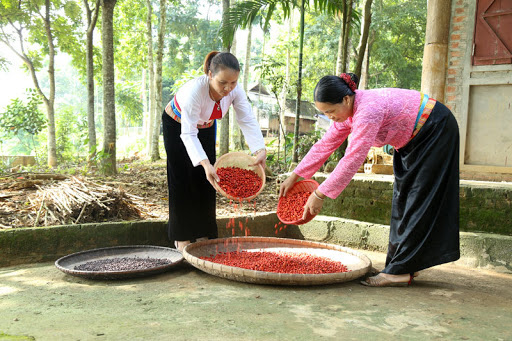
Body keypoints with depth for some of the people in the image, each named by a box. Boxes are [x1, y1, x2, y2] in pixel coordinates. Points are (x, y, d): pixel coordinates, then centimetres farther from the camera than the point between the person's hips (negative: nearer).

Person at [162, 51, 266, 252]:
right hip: (176, 125, -4)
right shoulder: (195, 90, -41)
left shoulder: (236, 91, -27)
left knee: (205, 181, 4)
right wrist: (205, 164, -55)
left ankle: (202, 235, 18)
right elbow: (188, 134, -42)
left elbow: (248, 121, -31)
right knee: (183, 180, -3)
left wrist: (260, 150, -48)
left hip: (206, 126, 5)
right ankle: (182, 237, 10)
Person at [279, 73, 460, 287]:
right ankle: (408, 265, 15)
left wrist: (319, 195, -35)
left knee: (417, 201, -10)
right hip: (413, 139, 10)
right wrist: (294, 176, 1)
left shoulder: (368, 110, -35)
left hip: (435, 130, -9)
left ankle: (400, 271, -7)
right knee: (403, 199, 8)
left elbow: (353, 159, -37)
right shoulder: (348, 110, -6)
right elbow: (325, 145, 1)